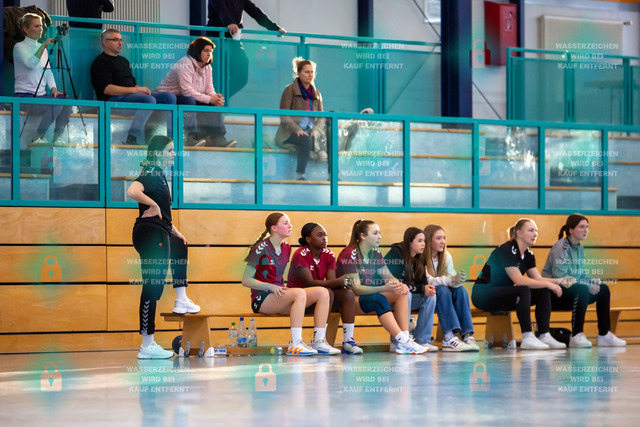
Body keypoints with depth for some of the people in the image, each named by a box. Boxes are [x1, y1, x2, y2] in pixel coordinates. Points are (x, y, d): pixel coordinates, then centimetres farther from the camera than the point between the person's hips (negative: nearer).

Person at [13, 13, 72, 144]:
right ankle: (38, 138, -14)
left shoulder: (42, 47, 18)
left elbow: (48, 71, 17)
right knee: (56, 104, -28)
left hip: (41, 95, 7)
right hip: (24, 96, -7)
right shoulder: (19, 47, -4)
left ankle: (57, 138, -11)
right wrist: (44, 46, -28)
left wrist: (53, 88, 1)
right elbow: (31, 64, -22)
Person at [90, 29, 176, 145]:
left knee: (170, 96, -5)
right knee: (149, 100, -34)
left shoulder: (123, 60, 27)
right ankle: (132, 138, -44)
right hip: (113, 100, -9)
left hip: (130, 96, 9)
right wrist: (135, 90, -18)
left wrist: (142, 89, 0)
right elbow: (107, 89, -14)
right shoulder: (101, 62, -2)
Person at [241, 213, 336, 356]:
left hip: (280, 297, 7)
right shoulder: (261, 248, -8)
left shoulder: (286, 248, 14)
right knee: (299, 293, -35)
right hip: (262, 299, -7)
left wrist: (283, 288, 4)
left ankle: (319, 341, -17)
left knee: (322, 292, -12)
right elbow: (246, 280, -9)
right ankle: (295, 345, -38)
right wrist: (271, 287, -20)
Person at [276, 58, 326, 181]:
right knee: (306, 141, -37)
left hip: (310, 131, 5)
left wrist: (316, 130, -8)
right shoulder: (290, 90, 2)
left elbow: (321, 117, 14)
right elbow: (284, 116, -5)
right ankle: (300, 175, -32)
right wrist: (297, 130, -19)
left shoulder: (316, 93, 19)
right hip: (290, 133, -5)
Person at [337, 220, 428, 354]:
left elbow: (389, 277, 5)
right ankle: (402, 341, -43)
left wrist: (400, 285, -21)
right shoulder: (349, 254, -17)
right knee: (378, 299, -36)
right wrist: (384, 288, -36)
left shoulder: (375, 254, 8)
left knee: (401, 294, -14)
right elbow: (356, 289, -23)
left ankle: (405, 338, -26)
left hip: (368, 294, 8)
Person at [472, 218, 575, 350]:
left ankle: (545, 336, -12)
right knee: (524, 291, -33)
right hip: (483, 294, -9)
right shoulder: (507, 250, -20)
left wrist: (559, 281, -12)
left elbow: (538, 279, 5)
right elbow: (519, 280, -27)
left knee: (543, 292, -6)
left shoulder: (528, 255, 8)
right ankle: (527, 338, -35)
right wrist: (548, 284, -25)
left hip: (503, 293, 9)